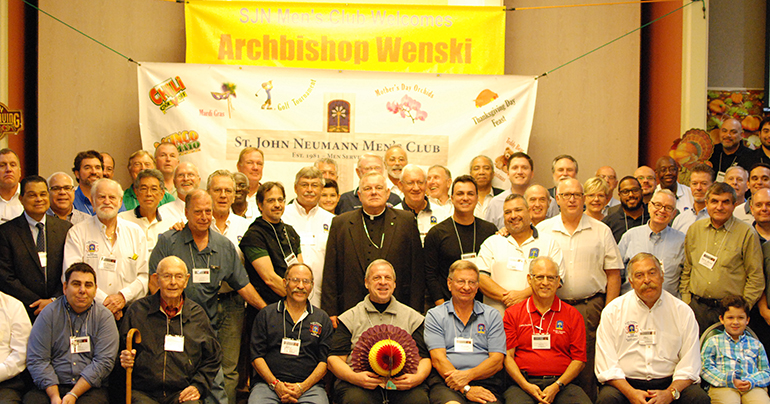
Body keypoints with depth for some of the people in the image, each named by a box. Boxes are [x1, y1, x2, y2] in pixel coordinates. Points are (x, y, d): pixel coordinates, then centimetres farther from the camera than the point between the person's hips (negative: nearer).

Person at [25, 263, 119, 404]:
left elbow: (104, 361, -5)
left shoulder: (104, 317, 5)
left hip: (90, 388, -1)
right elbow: (37, 360, -1)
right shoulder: (48, 314, 6)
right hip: (50, 387, 1)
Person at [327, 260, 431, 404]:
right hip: (360, 382, 0)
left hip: (400, 383, 1)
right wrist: (354, 377, -14)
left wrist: (418, 377, -10)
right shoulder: (349, 318, 15)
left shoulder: (413, 317, 19)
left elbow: (424, 358, 15)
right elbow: (334, 359, 8)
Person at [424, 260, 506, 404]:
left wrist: (468, 375, -12)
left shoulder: (492, 315, 16)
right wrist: (465, 389, -14)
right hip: (446, 382, -1)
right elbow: (438, 359, 0)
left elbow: (497, 361, 7)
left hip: (485, 382, 1)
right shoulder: (434, 315, 12)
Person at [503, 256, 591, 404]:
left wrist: (557, 386, -7)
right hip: (524, 383, -2)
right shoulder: (513, 314, 11)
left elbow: (579, 359, 7)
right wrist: (526, 386, -9)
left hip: (561, 383, 2)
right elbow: (507, 356, 5)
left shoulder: (573, 315, 12)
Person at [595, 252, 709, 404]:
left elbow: (690, 366, 1)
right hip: (625, 384, -2)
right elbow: (607, 366, -4)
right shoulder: (612, 311, 3)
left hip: (668, 383, 2)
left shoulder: (683, 312, 7)